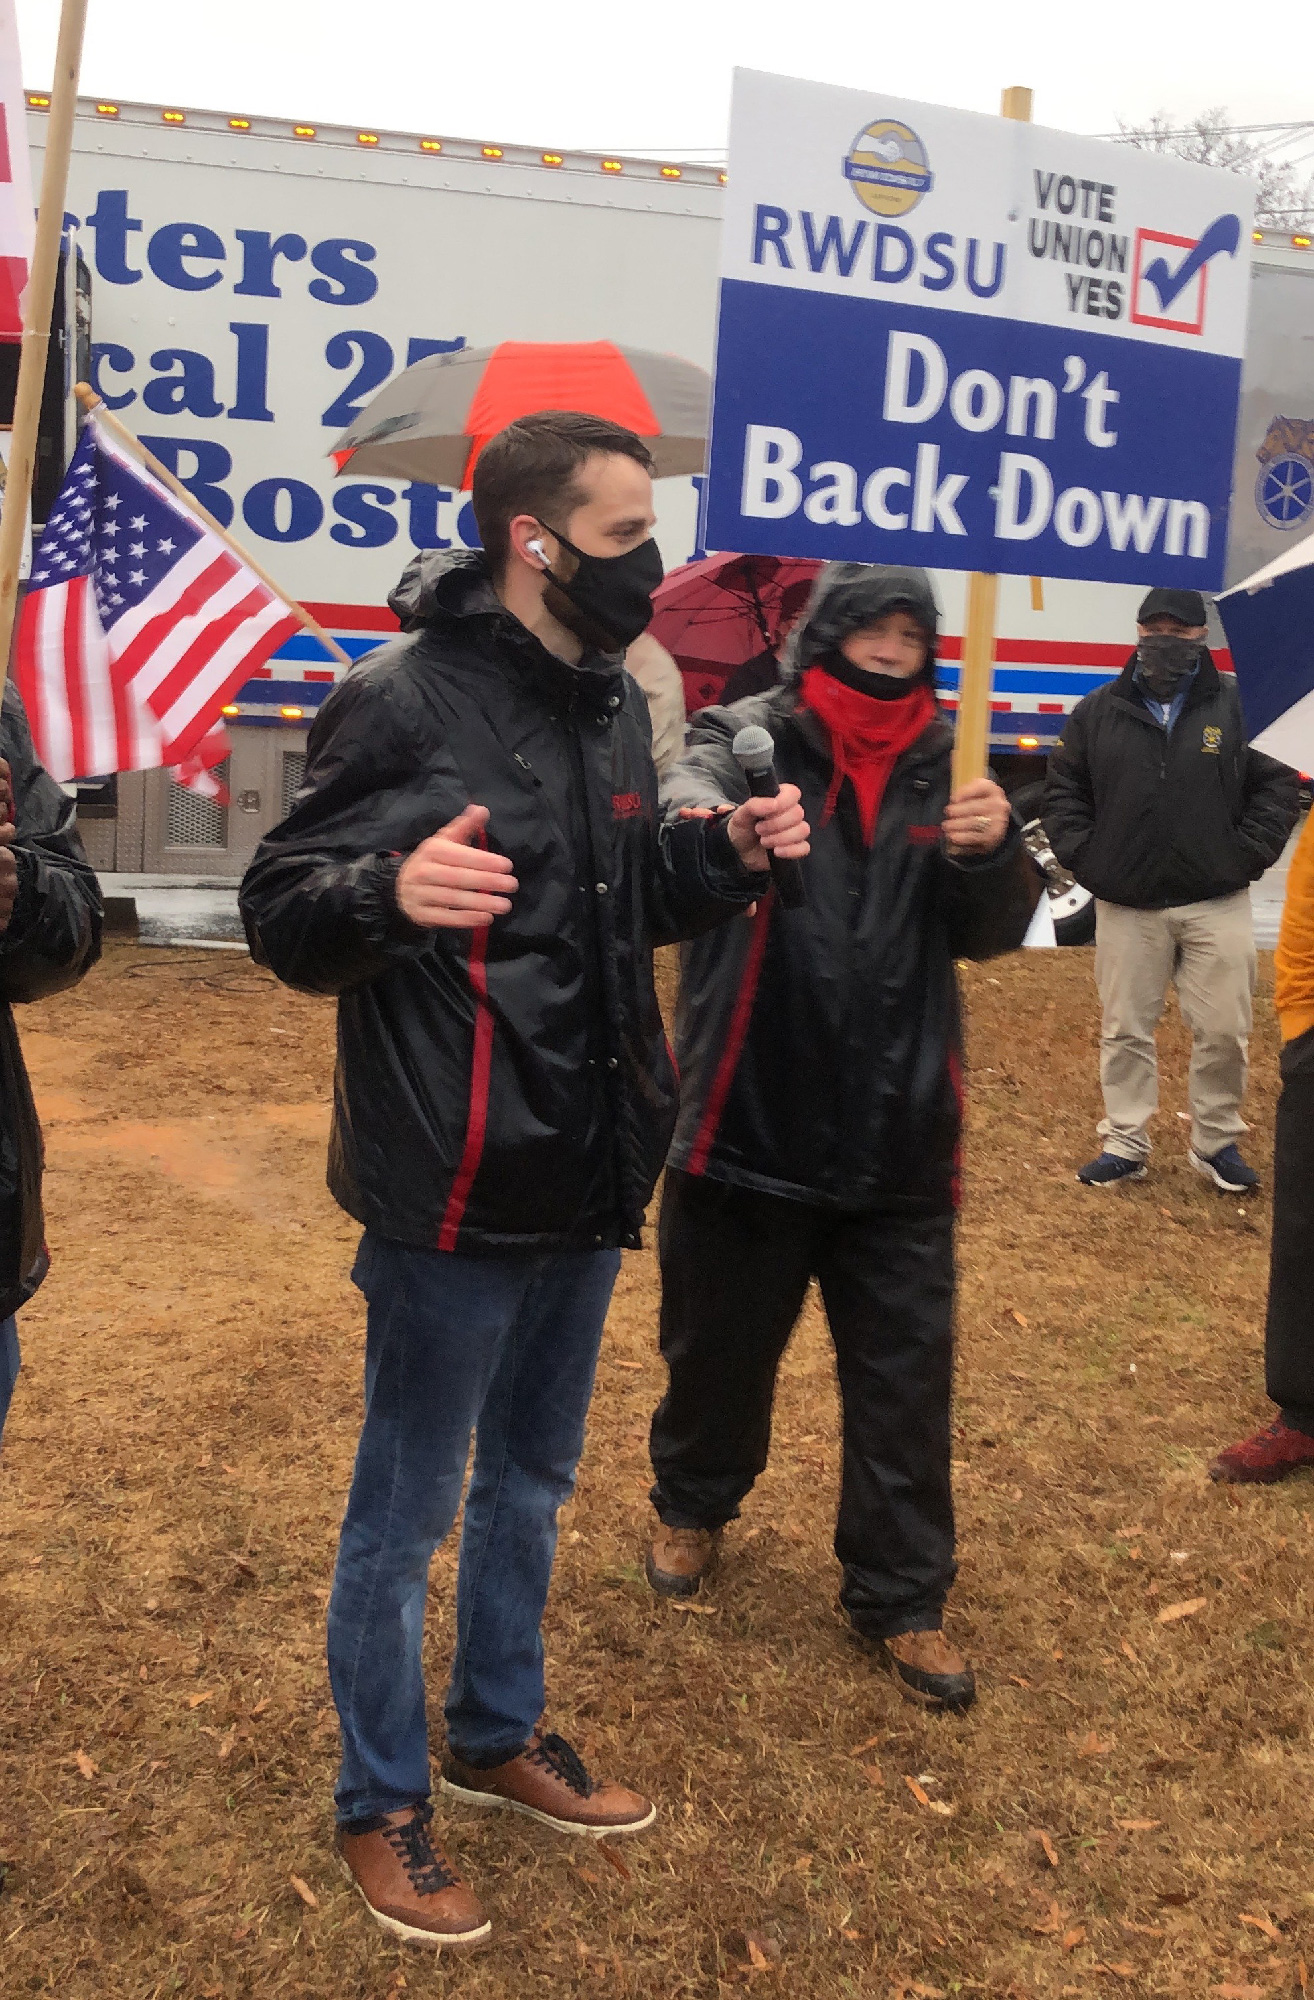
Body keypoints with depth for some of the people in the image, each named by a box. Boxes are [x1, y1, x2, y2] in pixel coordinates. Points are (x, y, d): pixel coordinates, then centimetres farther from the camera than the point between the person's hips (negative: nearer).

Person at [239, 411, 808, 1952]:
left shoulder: (609, 701, 9)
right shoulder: (402, 699, -15)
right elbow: (281, 912, -16)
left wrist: (725, 856, 1)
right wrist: (389, 889, -36)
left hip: (585, 1187, 8)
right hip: (456, 1194, -8)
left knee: (531, 1481, 22)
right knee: (405, 1511, 9)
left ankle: (498, 1738, 44)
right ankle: (381, 1805, 31)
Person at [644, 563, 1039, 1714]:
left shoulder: (942, 766, 5)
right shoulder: (753, 738, -5)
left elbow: (992, 933, 1)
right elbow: (694, 790, -28)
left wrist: (994, 851, -22)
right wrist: (711, 821, -53)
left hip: (898, 1141, 2)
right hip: (751, 1124, -2)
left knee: (907, 1378, 8)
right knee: (720, 1346, 16)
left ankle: (901, 1597, 25)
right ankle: (694, 1506, 43)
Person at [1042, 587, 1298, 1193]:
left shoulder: (1237, 706, 0)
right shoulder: (1098, 712, 4)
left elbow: (1279, 783, 3)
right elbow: (1063, 790, 10)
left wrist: (1248, 852, -5)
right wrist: (1082, 855, -1)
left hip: (1217, 904, -1)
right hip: (1126, 905, 1)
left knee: (1224, 1032, 4)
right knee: (1125, 1030, 8)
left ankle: (1217, 1142, 20)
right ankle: (1123, 1144, 18)